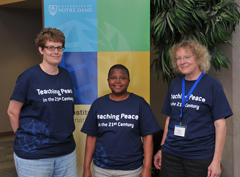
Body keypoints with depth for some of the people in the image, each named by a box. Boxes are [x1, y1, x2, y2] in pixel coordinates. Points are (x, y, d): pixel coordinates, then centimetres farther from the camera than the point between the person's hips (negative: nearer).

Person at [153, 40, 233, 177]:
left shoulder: (212, 85, -5)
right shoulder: (175, 84, 8)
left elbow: (220, 124, -8)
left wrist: (217, 161, -12)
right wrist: (162, 148, 13)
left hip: (200, 157, -4)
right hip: (171, 154, 4)